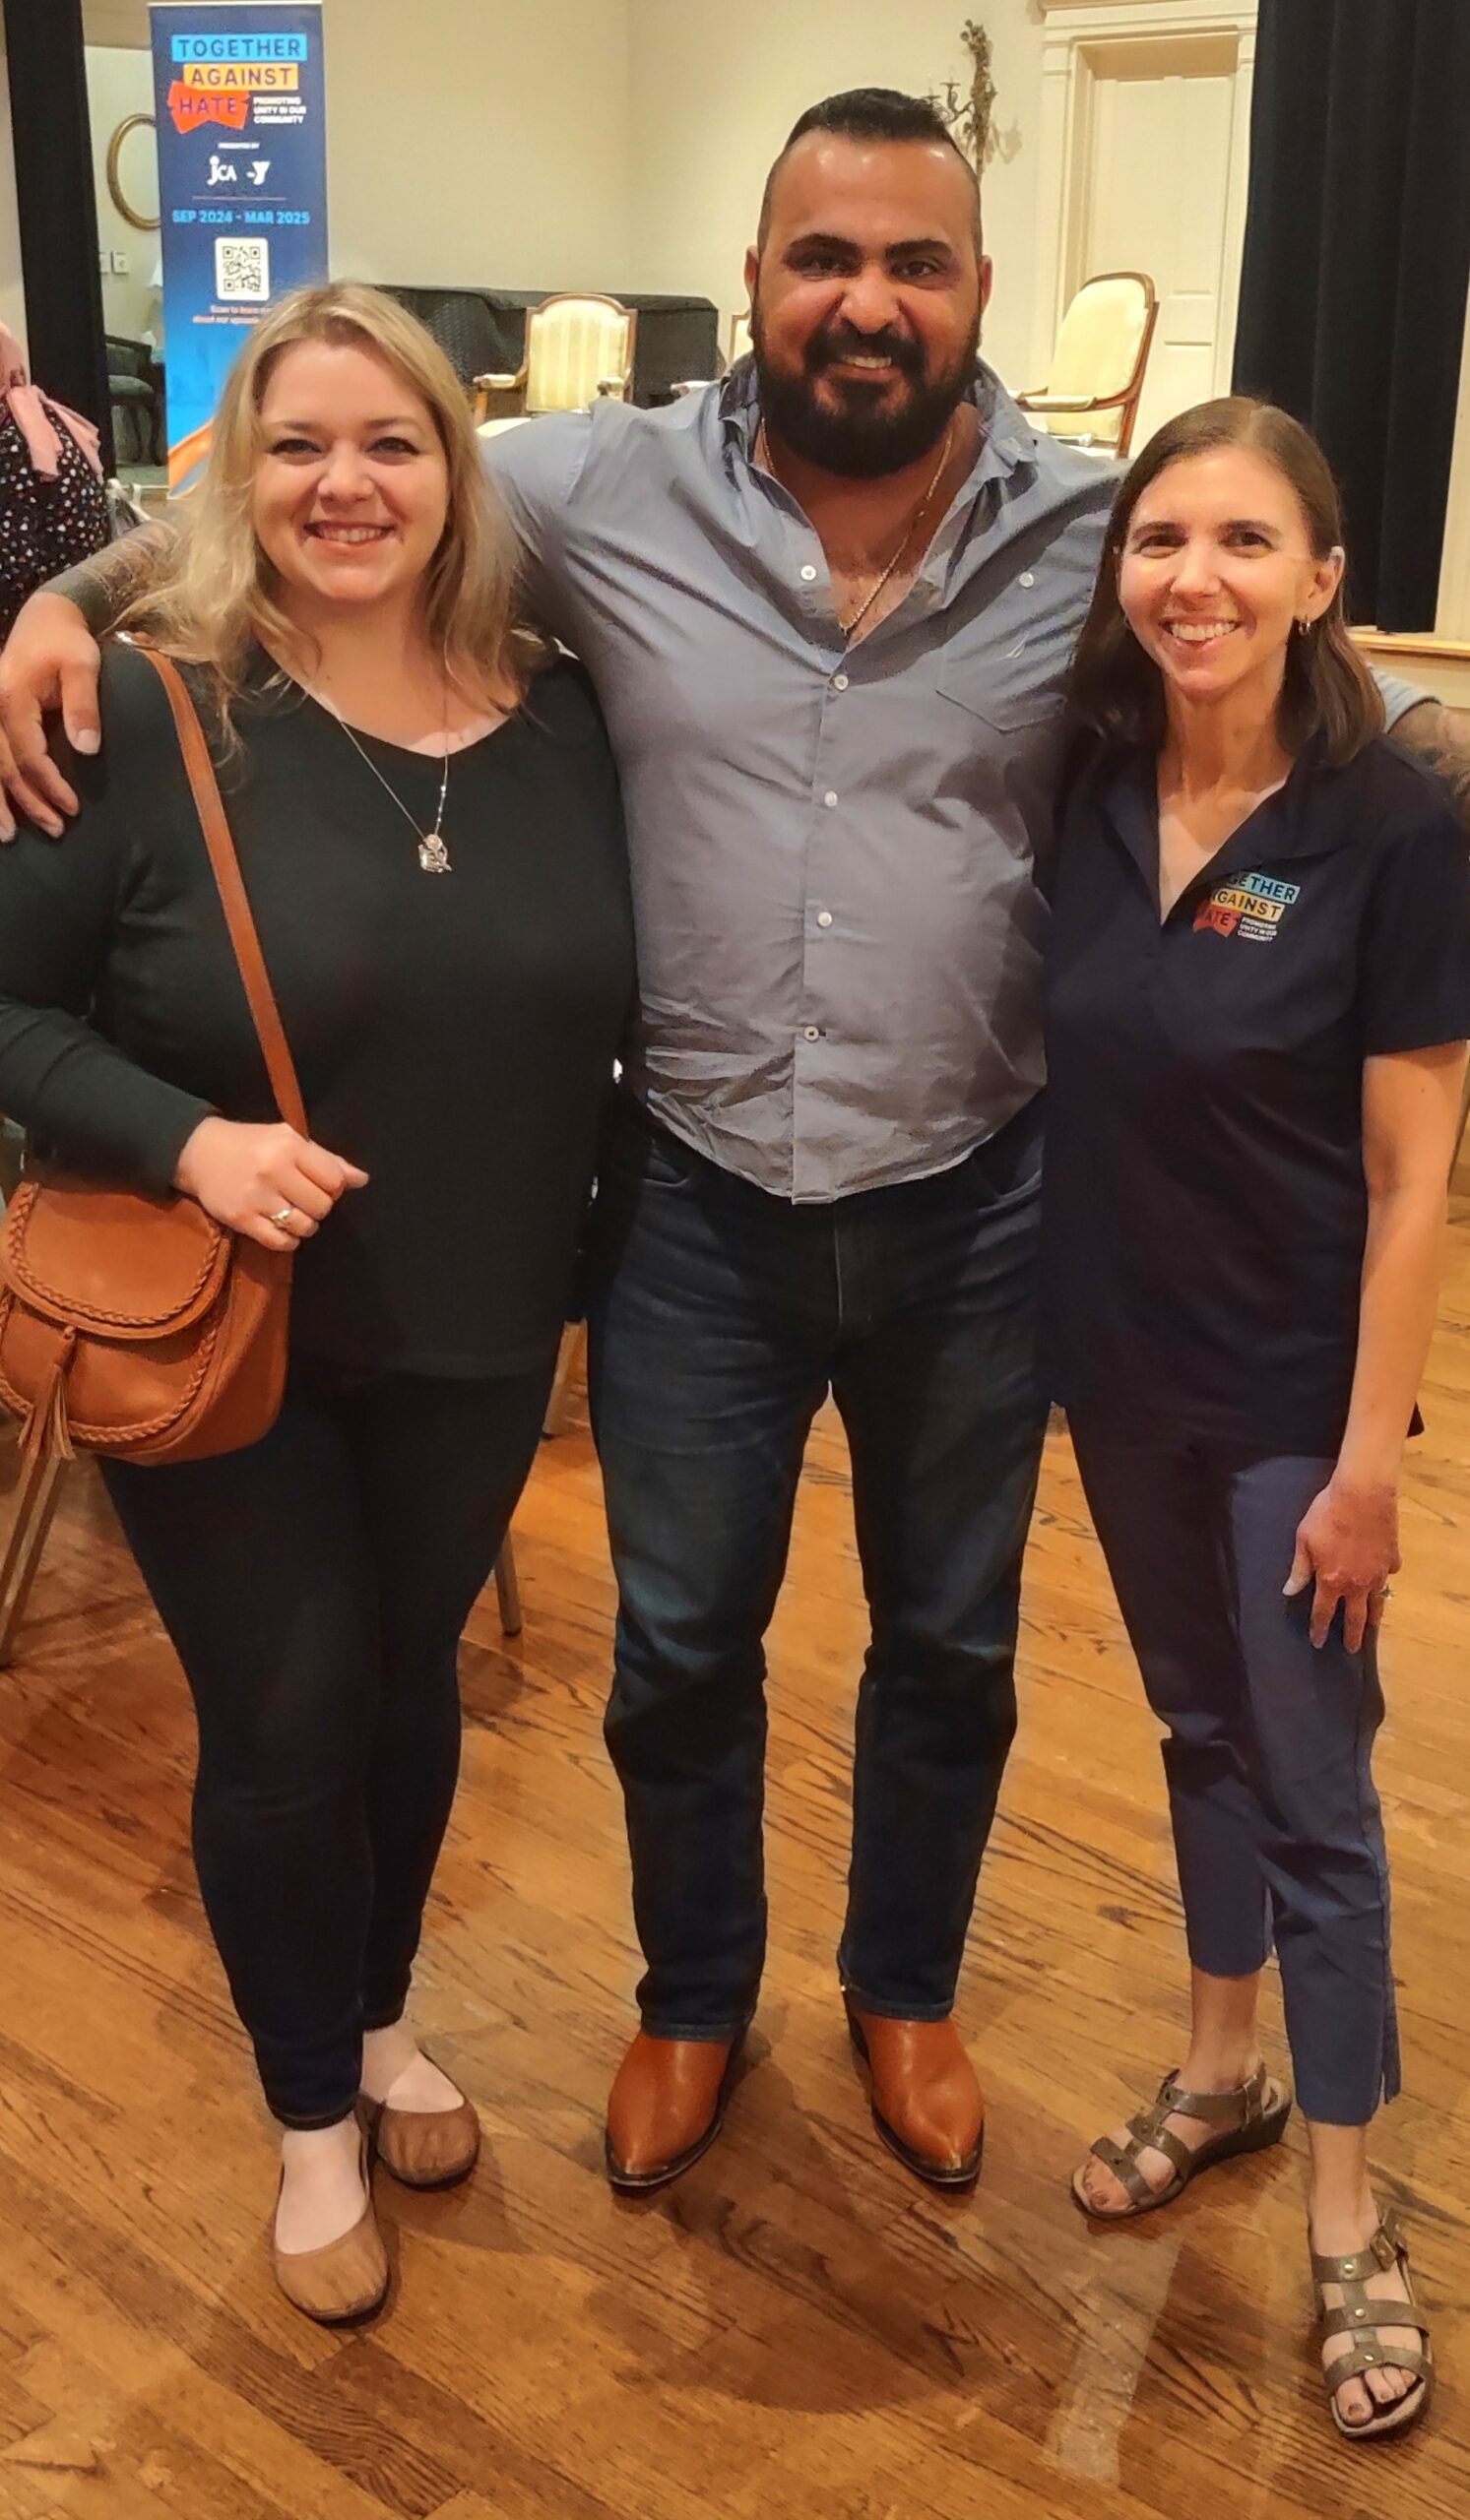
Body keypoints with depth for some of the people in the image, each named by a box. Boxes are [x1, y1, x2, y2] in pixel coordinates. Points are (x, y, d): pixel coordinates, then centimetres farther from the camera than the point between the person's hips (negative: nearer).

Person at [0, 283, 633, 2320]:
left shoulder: (560, 715, -3)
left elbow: (606, 1006, 8)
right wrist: (184, 1140, -26)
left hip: (477, 1332, 4)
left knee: (412, 1685, 20)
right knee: (282, 1721, 8)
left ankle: (384, 2020, 47)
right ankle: (311, 2118, 34)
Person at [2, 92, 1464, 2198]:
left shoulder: (1099, 534, -7)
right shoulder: (608, 492, -7)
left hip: (974, 1211, 1)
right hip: (700, 1203, 0)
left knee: (951, 1642, 19)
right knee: (680, 1642, 16)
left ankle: (906, 1986, 46)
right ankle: (694, 1994, 44)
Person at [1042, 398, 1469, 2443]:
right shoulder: (1086, 789, -3)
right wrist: (1073, 1325, 0)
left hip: (1291, 1391, -5)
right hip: (1118, 1362, 5)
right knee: (1198, 1725, 21)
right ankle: (1223, 2072, 41)